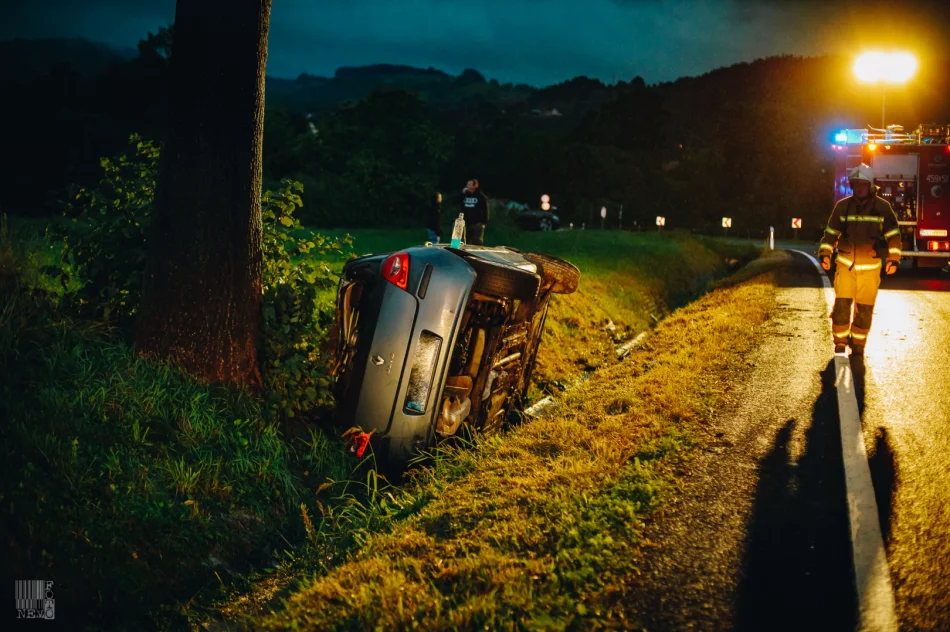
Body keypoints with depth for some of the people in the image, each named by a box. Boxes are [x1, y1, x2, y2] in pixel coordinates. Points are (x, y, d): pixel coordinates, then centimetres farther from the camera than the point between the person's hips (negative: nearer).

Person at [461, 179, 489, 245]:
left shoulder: (481, 196, -2)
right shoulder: (465, 195, 12)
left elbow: (485, 210, -4)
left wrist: (484, 223, -11)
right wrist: (462, 193, -3)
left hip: (477, 224, -5)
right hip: (466, 223, 5)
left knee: (477, 243, -5)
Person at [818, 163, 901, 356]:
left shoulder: (882, 207, -1)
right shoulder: (843, 206, 2)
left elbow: (893, 235, 3)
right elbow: (831, 232, 10)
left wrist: (894, 259, -3)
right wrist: (825, 253, 0)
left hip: (870, 268, 0)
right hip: (845, 265, 0)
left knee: (864, 309, 5)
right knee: (842, 305, -6)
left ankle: (858, 344, 20)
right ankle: (840, 343, 7)